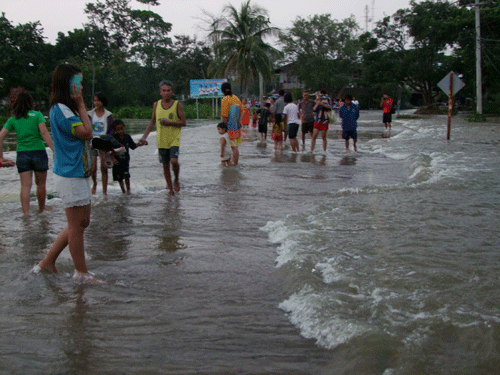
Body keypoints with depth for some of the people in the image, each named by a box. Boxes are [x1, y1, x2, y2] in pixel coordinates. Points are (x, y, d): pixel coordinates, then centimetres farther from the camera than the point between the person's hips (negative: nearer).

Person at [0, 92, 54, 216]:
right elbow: (44, 133, -12)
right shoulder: (37, 115, 1)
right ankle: (41, 210, 24)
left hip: (22, 154, 2)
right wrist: (55, 150, -15)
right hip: (38, 152, -2)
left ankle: (26, 212, -7)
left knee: (25, 185, 2)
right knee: (41, 184, 12)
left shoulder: (13, 119, 9)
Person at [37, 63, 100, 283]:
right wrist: (81, 105, -13)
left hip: (79, 174, 10)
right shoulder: (60, 109, -16)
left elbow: (86, 134, 11)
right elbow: (86, 132, -18)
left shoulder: (67, 109, 14)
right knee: (76, 225, 0)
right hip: (70, 176, -10)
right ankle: (81, 273, 13)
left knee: (82, 222, 16)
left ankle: (48, 261, 24)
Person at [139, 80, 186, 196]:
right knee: (165, 165, 6)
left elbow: (183, 122, -5)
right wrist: (144, 136, 7)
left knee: (174, 161, -20)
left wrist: (169, 122, -18)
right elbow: (152, 121, 15)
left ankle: (176, 180, 8)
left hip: (174, 139, -3)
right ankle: (170, 188, 19)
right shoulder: (156, 105, 5)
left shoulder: (177, 105, -4)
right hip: (161, 140, 3)